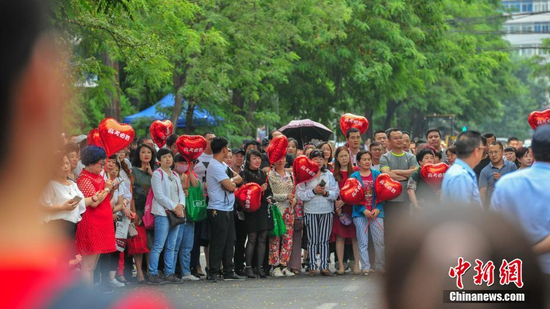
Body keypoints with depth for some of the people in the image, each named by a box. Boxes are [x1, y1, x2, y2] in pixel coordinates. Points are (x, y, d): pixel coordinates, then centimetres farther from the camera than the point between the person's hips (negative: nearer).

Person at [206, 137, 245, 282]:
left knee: (229, 242, 12)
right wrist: (235, 180, 1)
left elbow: (231, 185, 19)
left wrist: (232, 181, -1)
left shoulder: (221, 165, 17)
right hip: (218, 210, -10)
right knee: (218, 243, -6)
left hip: (227, 210, 10)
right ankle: (213, 273, -1)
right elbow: (230, 186, -18)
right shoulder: (216, 166, -15)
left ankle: (228, 271, 17)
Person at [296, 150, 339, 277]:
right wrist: (313, 191, -16)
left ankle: (324, 266, 7)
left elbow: (336, 193, 6)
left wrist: (326, 193, -12)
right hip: (311, 212, -3)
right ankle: (312, 267, 5)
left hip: (327, 211, 3)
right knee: (312, 240, 0)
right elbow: (299, 194, -8)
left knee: (325, 240, 4)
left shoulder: (329, 175, 10)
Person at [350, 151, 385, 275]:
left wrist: (378, 209, -9)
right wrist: (364, 210, -12)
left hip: (376, 212, 1)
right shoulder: (354, 176, 3)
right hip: (360, 213, -1)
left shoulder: (377, 174, 7)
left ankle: (380, 267, 7)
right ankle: (365, 267, 3)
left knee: (380, 241, -2)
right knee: (362, 242, -1)